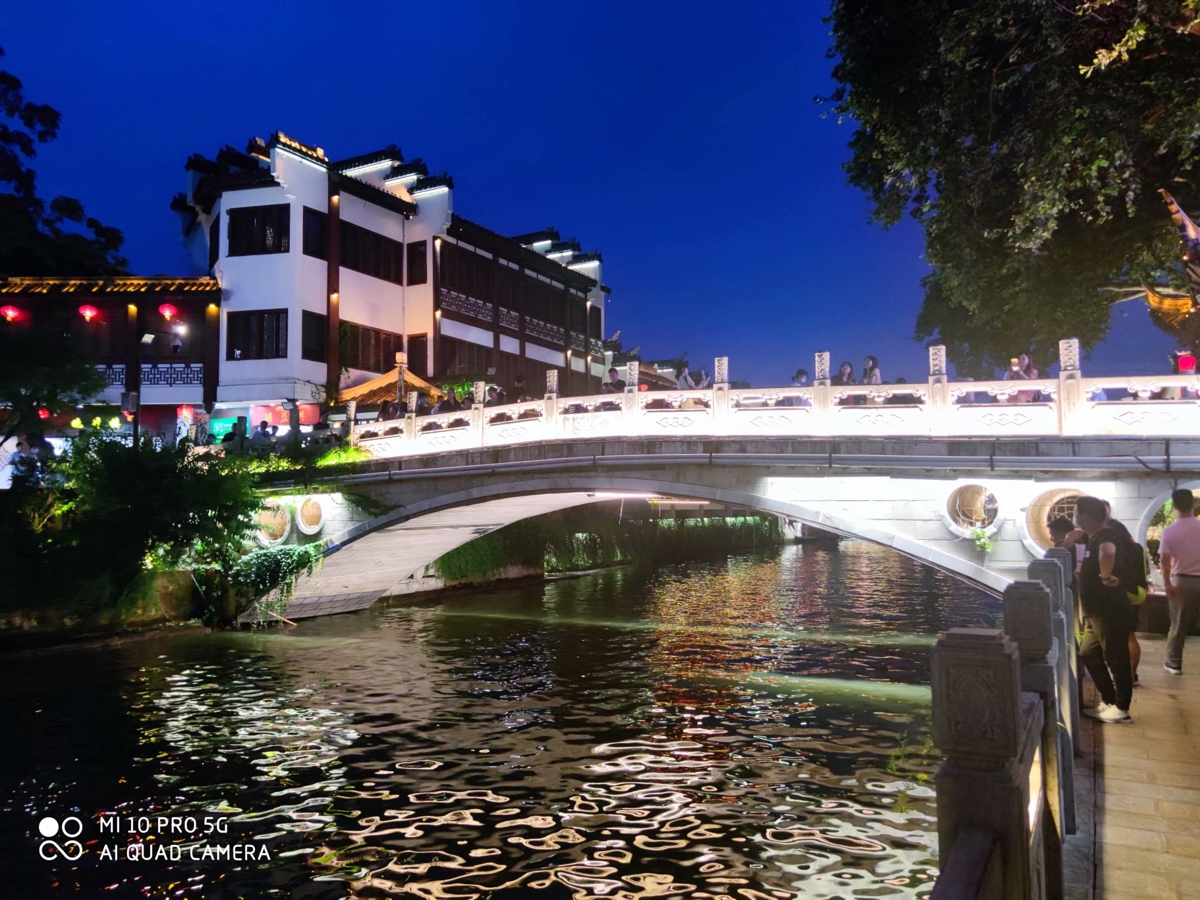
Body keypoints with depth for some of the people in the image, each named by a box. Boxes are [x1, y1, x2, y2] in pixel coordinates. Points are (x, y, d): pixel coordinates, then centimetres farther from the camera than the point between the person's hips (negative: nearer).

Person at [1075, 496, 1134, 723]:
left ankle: (1121, 709, 9)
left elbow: (1108, 552, -43)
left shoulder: (1105, 536, -18)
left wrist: (1106, 576, -30)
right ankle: (1108, 701, 25)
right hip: (1096, 612, 10)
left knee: (1116, 659, 0)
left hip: (1110, 611, -10)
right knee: (1088, 654, 17)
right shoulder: (1094, 538, 14)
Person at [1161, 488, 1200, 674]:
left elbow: (1165, 559, -11)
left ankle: (1174, 662, 17)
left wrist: (1167, 583, -4)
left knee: (1178, 624, 10)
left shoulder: (1169, 531, -7)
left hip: (1181, 581, 0)